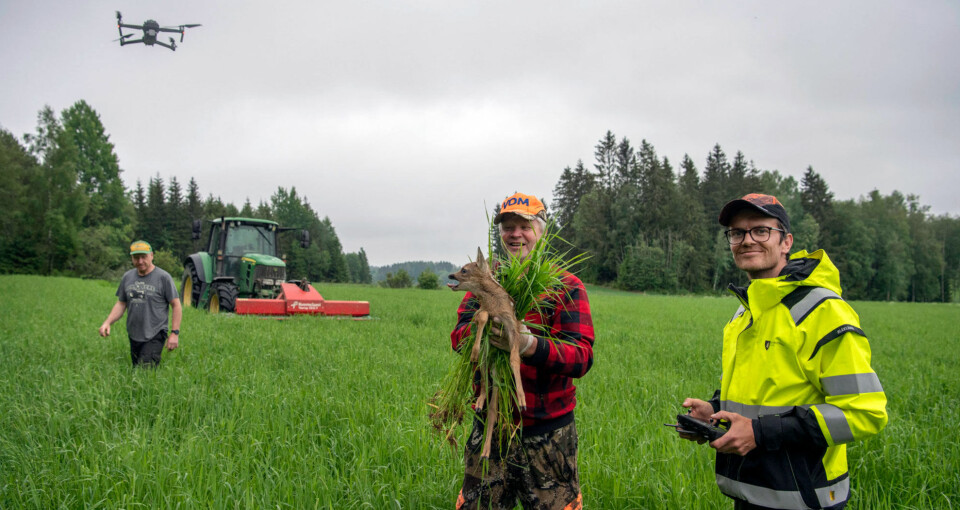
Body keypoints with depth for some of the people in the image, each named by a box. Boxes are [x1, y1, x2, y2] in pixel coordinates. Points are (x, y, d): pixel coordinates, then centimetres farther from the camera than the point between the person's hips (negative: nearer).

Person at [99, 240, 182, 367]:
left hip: (154, 337, -6)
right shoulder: (127, 277, 10)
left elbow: (176, 306, -5)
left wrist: (175, 333, -11)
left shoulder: (163, 277, -6)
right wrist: (107, 322, -1)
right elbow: (121, 304, 16)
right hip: (134, 337, 6)